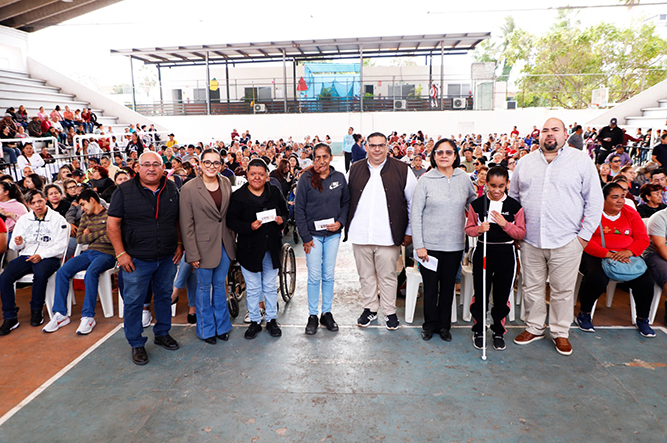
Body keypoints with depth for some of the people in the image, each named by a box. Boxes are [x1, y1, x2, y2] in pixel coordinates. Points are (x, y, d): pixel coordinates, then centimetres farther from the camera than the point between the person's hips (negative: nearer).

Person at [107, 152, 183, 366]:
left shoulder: (172, 190, 4)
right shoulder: (124, 191, -6)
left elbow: (178, 219, 12)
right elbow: (112, 223, -6)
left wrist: (179, 244, 4)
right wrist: (120, 253, -11)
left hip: (167, 258, 3)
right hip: (136, 259, -3)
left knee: (164, 296, 16)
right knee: (133, 302, 5)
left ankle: (162, 333, 34)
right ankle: (136, 344, 20)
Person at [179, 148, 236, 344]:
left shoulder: (226, 183, 3)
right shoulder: (189, 188, -11)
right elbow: (186, 225, -10)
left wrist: (232, 241, 7)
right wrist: (192, 254, -12)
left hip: (224, 244, 4)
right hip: (204, 245, -4)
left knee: (220, 284, 15)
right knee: (204, 287, 9)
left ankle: (222, 326, 31)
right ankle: (206, 329, 27)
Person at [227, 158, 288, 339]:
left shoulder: (275, 192, 3)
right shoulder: (238, 196, -6)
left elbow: (285, 211, 12)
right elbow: (231, 220, -8)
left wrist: (281, 220, -10)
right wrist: (249, 226, -23)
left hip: (272, 247, 2)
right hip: (249, 248, -2)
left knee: (271, 286, 14)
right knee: (253, 288, 8)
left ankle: (272, 320, 29)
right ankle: (255, 321, 26)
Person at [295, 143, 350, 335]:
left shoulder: (339, 178, 3)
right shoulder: (306, 179, -5)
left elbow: (346, 203, 11)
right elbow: (299, 209, -4)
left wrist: (340, 222, -6)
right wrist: (305, 237, -7)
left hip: (333, 234, 3)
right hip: (313, 234, -2)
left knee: (329, 275, 10)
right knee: (314, 276, 1)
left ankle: (327, 313, 23)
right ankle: (312, 316, 15)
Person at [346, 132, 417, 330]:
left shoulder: (402, 170, -1)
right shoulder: (355, 169, 8)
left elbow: (414, 202, 2)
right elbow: (347, 200, 14)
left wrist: (409, 231, 1)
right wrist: (347, 226, 10)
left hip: (388, 236, -3)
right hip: (360, 235, 3)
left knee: (388, 276, 7)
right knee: (365, 276, 13)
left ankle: (390, 311, 23)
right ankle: (370, 309, 29)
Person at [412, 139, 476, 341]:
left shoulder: (463, 178, 3)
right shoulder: (426, 180, -5)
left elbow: (474, 203, 20)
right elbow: (415, 213, -5)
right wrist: (418, 245, -9)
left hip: (454, 244, 2)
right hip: (430, 244, -2)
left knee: (448, 286, 12)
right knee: (430, 286, 6)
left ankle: (444, 325, 28)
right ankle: (430, 324, 26)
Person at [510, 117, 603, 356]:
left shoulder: (581, 161, 1)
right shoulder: (525, 162, 9)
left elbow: (595, 200, 1)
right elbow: (512, 197, 15)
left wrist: (584, 234, -4)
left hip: (566, 241, -2)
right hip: (530, 240, 3)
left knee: (563, 290, 8)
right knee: (532, 287, 12)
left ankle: (560, 332, 26)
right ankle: (534, 328, 29)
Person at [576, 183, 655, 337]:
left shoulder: (630, 213, 12)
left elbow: (643, 238, 6)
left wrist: (629, 252, -16)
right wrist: (608, 254, -24)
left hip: (627, 256, 5)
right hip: (595, 255, -5)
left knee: (646, 280, -20)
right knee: (597, 278, -34)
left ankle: (642, 319, 7)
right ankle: (584, 314, -7)